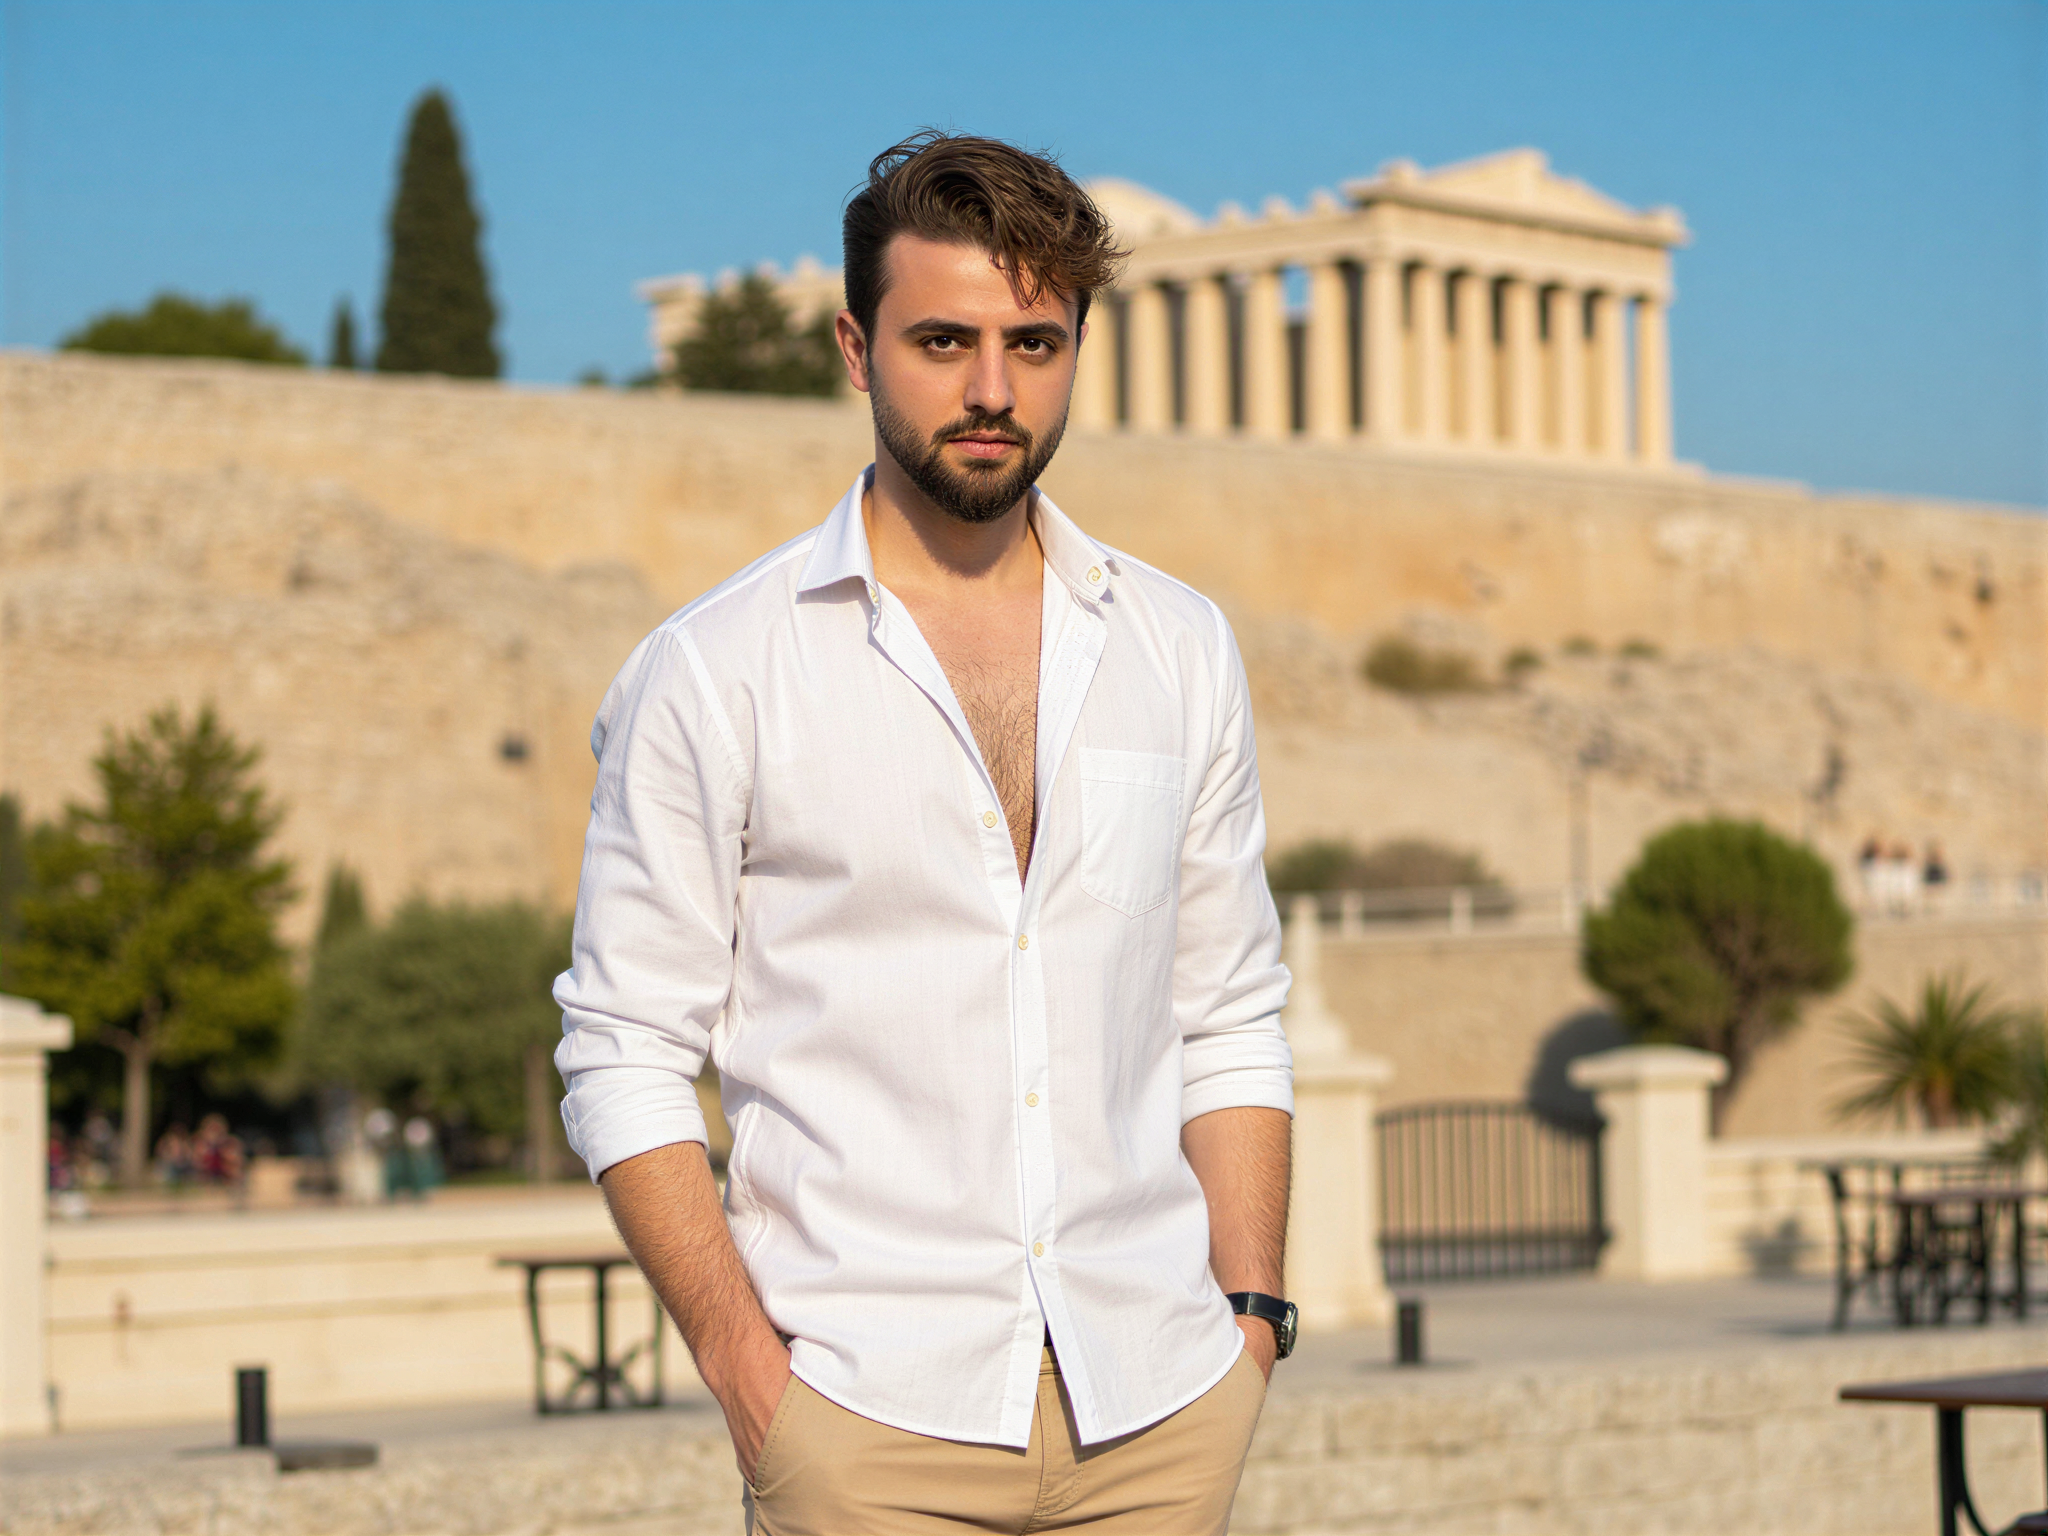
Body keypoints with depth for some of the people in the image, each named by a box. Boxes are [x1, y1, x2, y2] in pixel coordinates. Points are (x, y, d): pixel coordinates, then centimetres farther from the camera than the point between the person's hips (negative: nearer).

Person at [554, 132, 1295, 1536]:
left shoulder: (1181, 651, 11)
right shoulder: (712, 673, -1)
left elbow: (1232, 1023, 15)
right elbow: (626, 1055, -1)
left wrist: (1252, 1310, 5)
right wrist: (741, 1358, -10)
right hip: (871, 1413, -3)